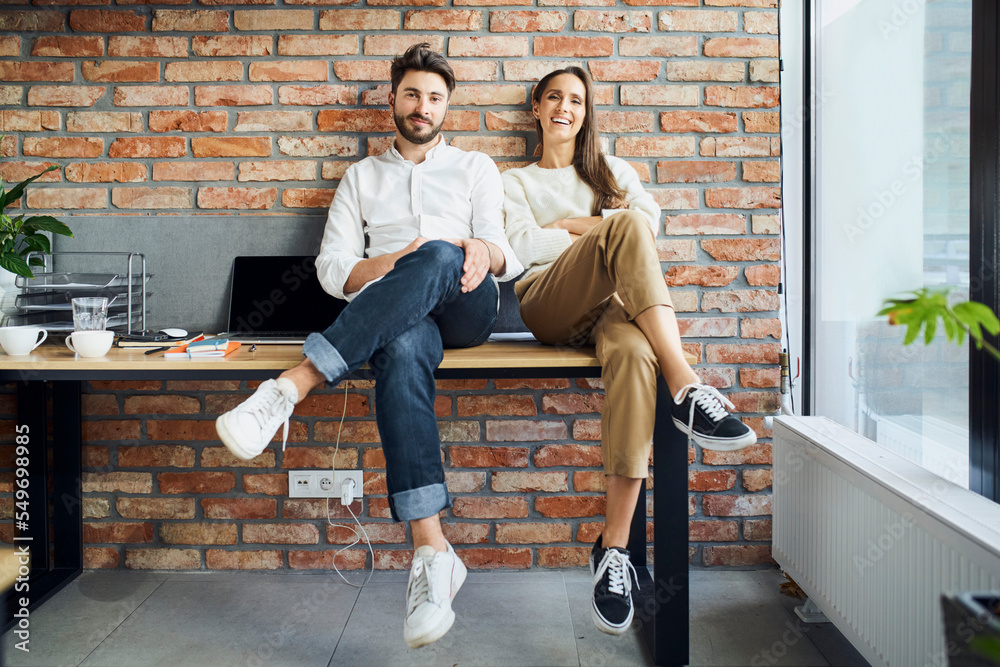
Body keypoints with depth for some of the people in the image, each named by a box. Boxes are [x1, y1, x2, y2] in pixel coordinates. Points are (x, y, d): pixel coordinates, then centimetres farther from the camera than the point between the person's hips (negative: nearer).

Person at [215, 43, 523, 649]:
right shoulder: (363, 177, 27)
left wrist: (482, 251, -15)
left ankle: (292, 386, -45)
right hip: (398, 318, 0)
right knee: (402, 353, -39)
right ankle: (432, 550, -47)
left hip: (467, 305, 0)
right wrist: (392, 263, -8)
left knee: (439, 257, -37)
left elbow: (508, 256, 11)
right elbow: (332, 267, 14)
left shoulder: (475, 167, 24)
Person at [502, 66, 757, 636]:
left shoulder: (613, 171, 31)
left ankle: (615, 545, -37)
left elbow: (650, 217, 9)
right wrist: (605, 229, 5)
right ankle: (688, 388, -39)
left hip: (614, 302, 2)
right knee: (623, 226, -31)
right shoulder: (516, 181, 26)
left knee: (635, 350, -37)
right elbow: (523, 247, 4)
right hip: (547, 306, -1)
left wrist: (567, 225, 5)